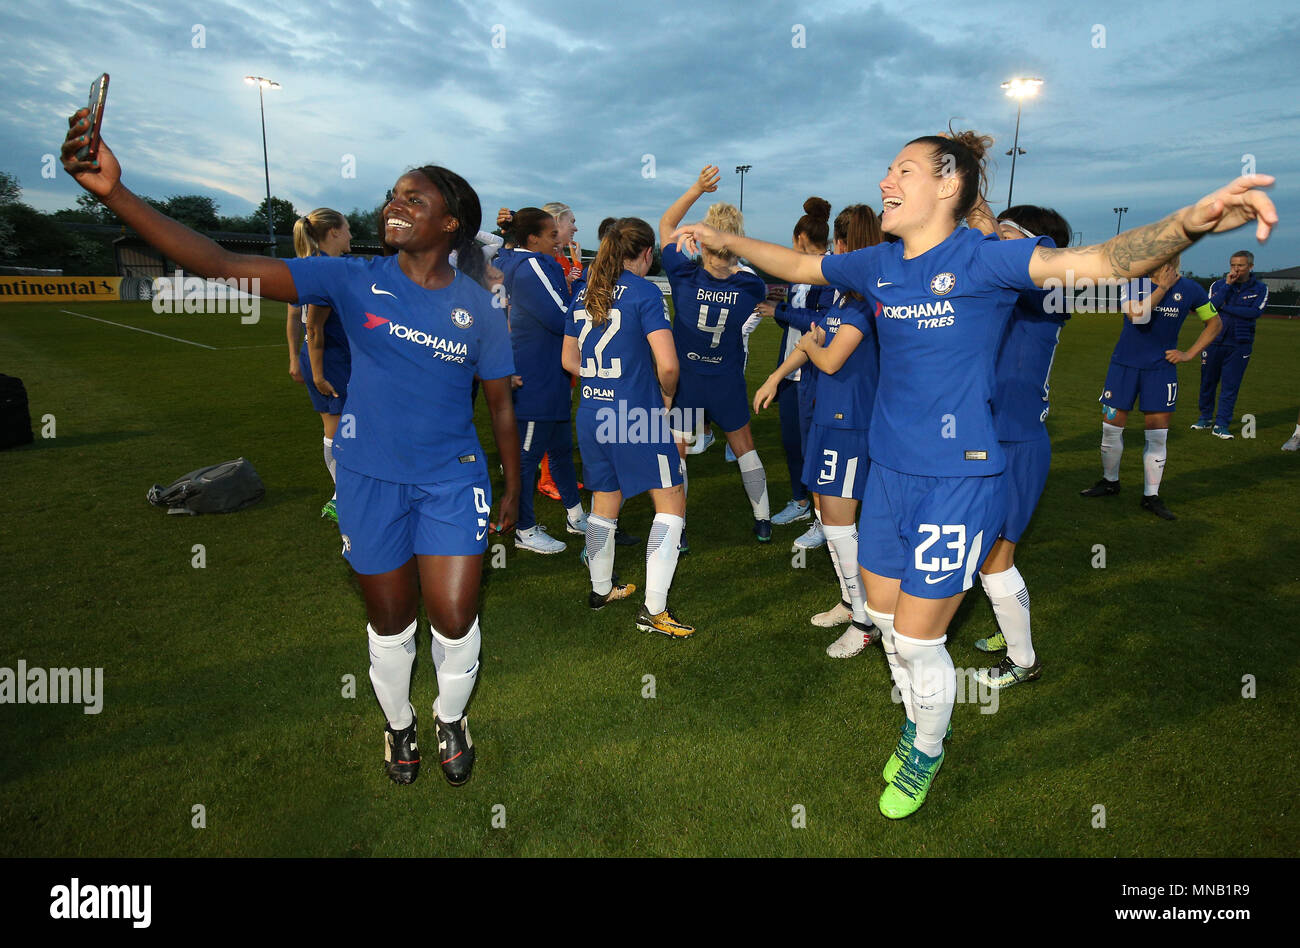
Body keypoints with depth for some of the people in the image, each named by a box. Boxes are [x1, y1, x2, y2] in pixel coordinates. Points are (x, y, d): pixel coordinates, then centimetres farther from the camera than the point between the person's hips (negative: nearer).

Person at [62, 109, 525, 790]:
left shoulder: (477, 305, -5)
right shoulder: (355, 280, -7)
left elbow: (501, 404, 3)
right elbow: (223, 267, -15)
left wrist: (514, 486, 7)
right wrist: (114, 191, -25)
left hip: (453, 479, 0)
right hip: (370, 478, 1)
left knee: (455, 620, -2)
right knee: (390, 624, 13)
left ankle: (449, 718, 32)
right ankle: (397, 723, 43)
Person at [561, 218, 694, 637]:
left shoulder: (583, 292, 9)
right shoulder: (644, 292, -10)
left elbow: (570, 360, 17)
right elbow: (667, 365, -18)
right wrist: (667, 396, 1)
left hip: (591, 413, 7)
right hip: (637, 415, -7)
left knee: (604, 502, 21)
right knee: (671, 504, 4)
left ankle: (601, 589, 36)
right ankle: (654, 610, 1)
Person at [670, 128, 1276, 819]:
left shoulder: (984, 258, -13)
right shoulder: (877, 265, 5)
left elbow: (1104, 261, -25)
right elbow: (795, 264, 20)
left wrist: (1190, 223, -44)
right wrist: (725, 240, 20)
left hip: (957, 480, -6)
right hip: (888, 470, 6)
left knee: (916, 639, 3)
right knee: (885, 620, 17)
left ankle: (927, 751, 33)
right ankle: (916, 721, 45)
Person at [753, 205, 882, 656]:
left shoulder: (865, 297, -18)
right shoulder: (842, 291, 11)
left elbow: (829, 360, -18)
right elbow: (812, 339, 20)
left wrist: (813, 343, 3)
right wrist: (775, 377, 22)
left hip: (850, 421, -9)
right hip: (829, 413, 10)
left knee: (839, 521, -4)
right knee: (825, 511, 16)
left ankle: (866, 621, 10)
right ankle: (849, 601, 31)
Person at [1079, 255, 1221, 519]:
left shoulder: (1189, 289, -1)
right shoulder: (1132, 282, -5)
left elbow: (1214, 323, 12)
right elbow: (1137, 315, -23)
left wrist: (1189, 354, 3)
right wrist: (1163, 287, -19)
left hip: (1161, 367, 0)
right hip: (1124, 365, 0)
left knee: (1158, 435, -1)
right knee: (1112, 426, 4)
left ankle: (1151, 496, 11)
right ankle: (1110, 482, 26)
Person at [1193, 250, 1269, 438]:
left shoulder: (1260, 289, 4)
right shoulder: (1218, 285, 5)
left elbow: (1255, 312, -12)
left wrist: (1225, 307, -11)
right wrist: (1227, 285, -14)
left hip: (1239, 345, -1)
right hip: (1214, 340, 1)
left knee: (1231, 385, -2)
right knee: (1208, 382, 7)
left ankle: (1221, 424, 2)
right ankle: (1206, 418, 23)